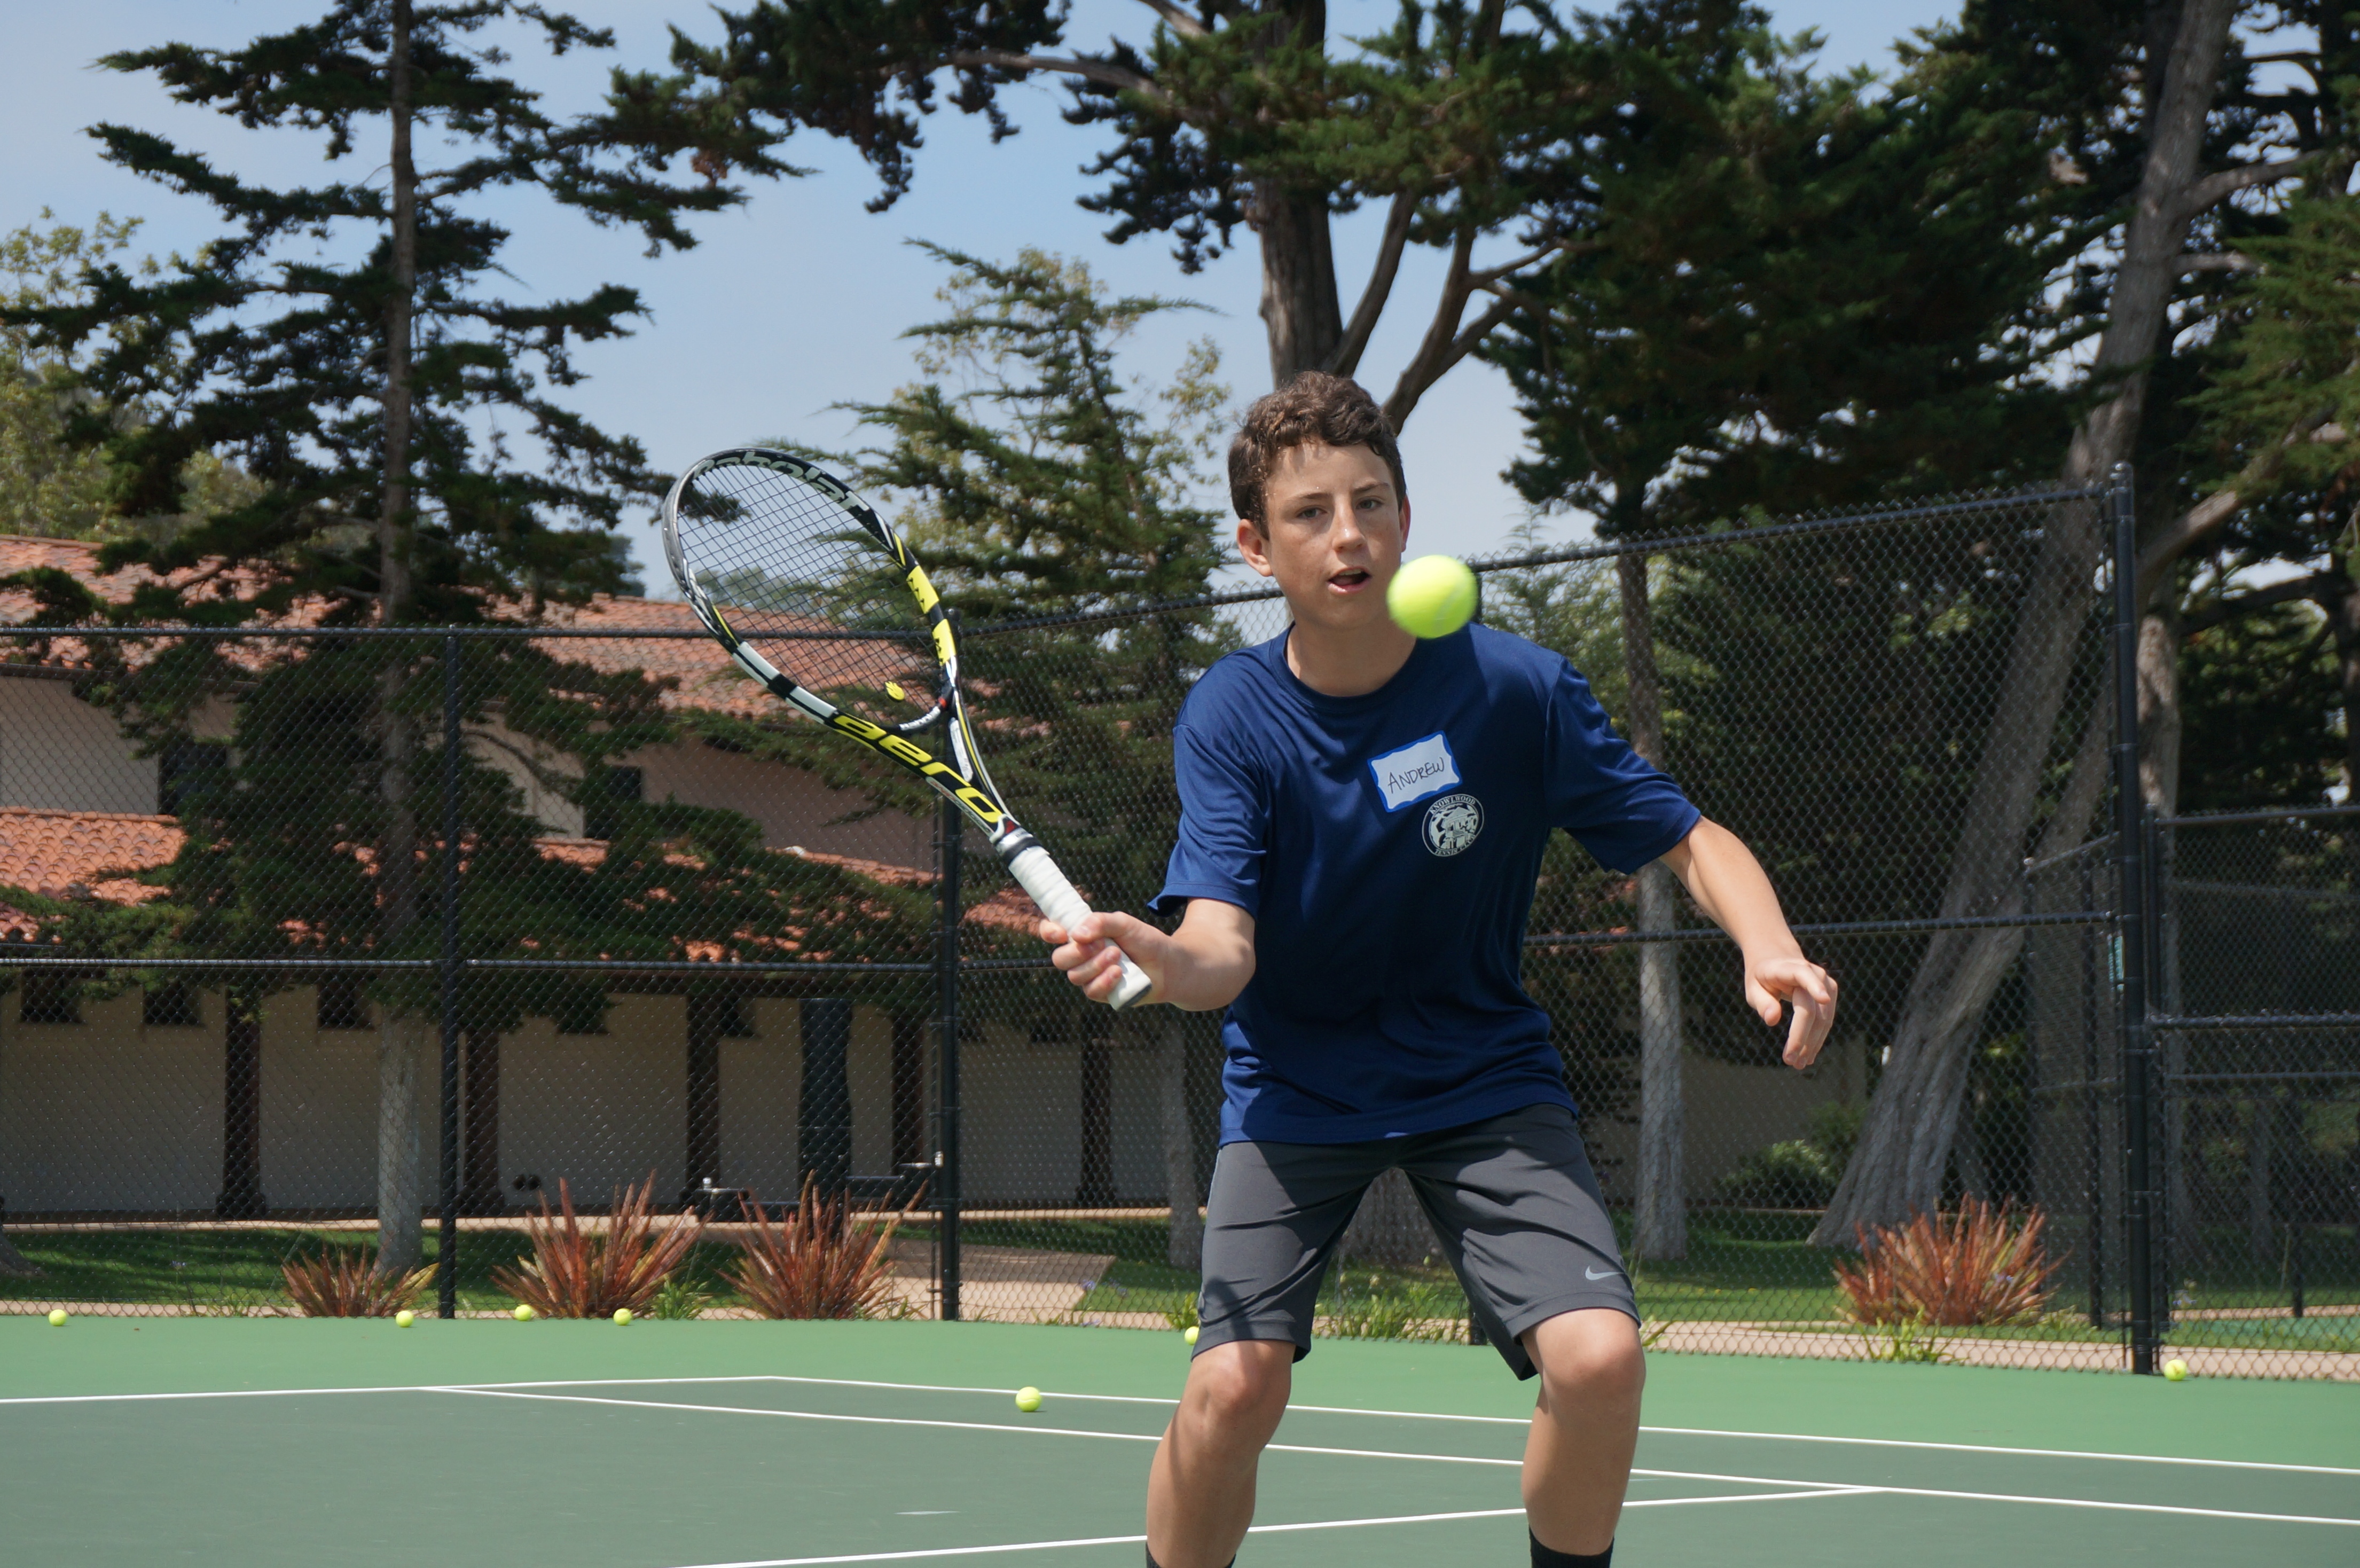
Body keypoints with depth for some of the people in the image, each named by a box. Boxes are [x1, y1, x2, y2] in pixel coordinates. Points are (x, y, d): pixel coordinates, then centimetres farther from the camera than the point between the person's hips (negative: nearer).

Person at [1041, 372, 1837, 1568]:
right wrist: (1153, 958, -47)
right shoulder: (1229, 720, -13)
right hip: (1294, 1092, 0)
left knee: (1598, 1357, -21)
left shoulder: (1514, 688, -13)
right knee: (1232, 1388, -21)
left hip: (1483, 1079, 1)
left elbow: (1691, 841, -5)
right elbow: (1223, 954, -23)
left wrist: (1769, 949, -26)